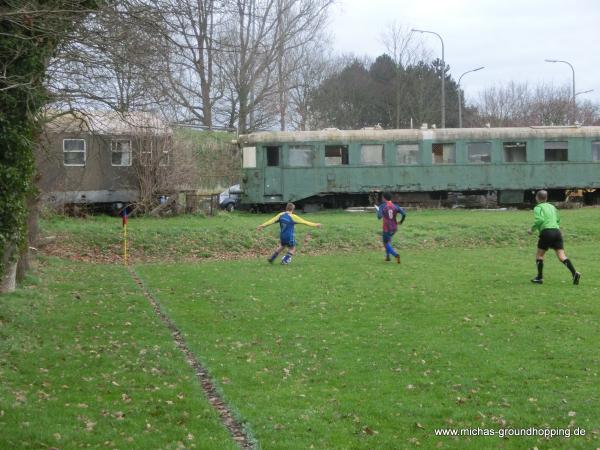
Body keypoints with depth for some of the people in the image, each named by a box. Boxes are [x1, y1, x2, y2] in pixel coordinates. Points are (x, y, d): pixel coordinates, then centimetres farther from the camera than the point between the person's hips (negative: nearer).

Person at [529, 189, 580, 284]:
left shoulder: (538, 207, 3)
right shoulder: (552, 206, 24)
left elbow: (539, 220, -13)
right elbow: (558, 220, 29)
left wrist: (532, 229, 0)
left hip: (546, 231, -5)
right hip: (557, 231, 6)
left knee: (539, 255, 11)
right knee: (561, 256, -3)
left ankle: (539, 277, 10)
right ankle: (574, 273, -21)